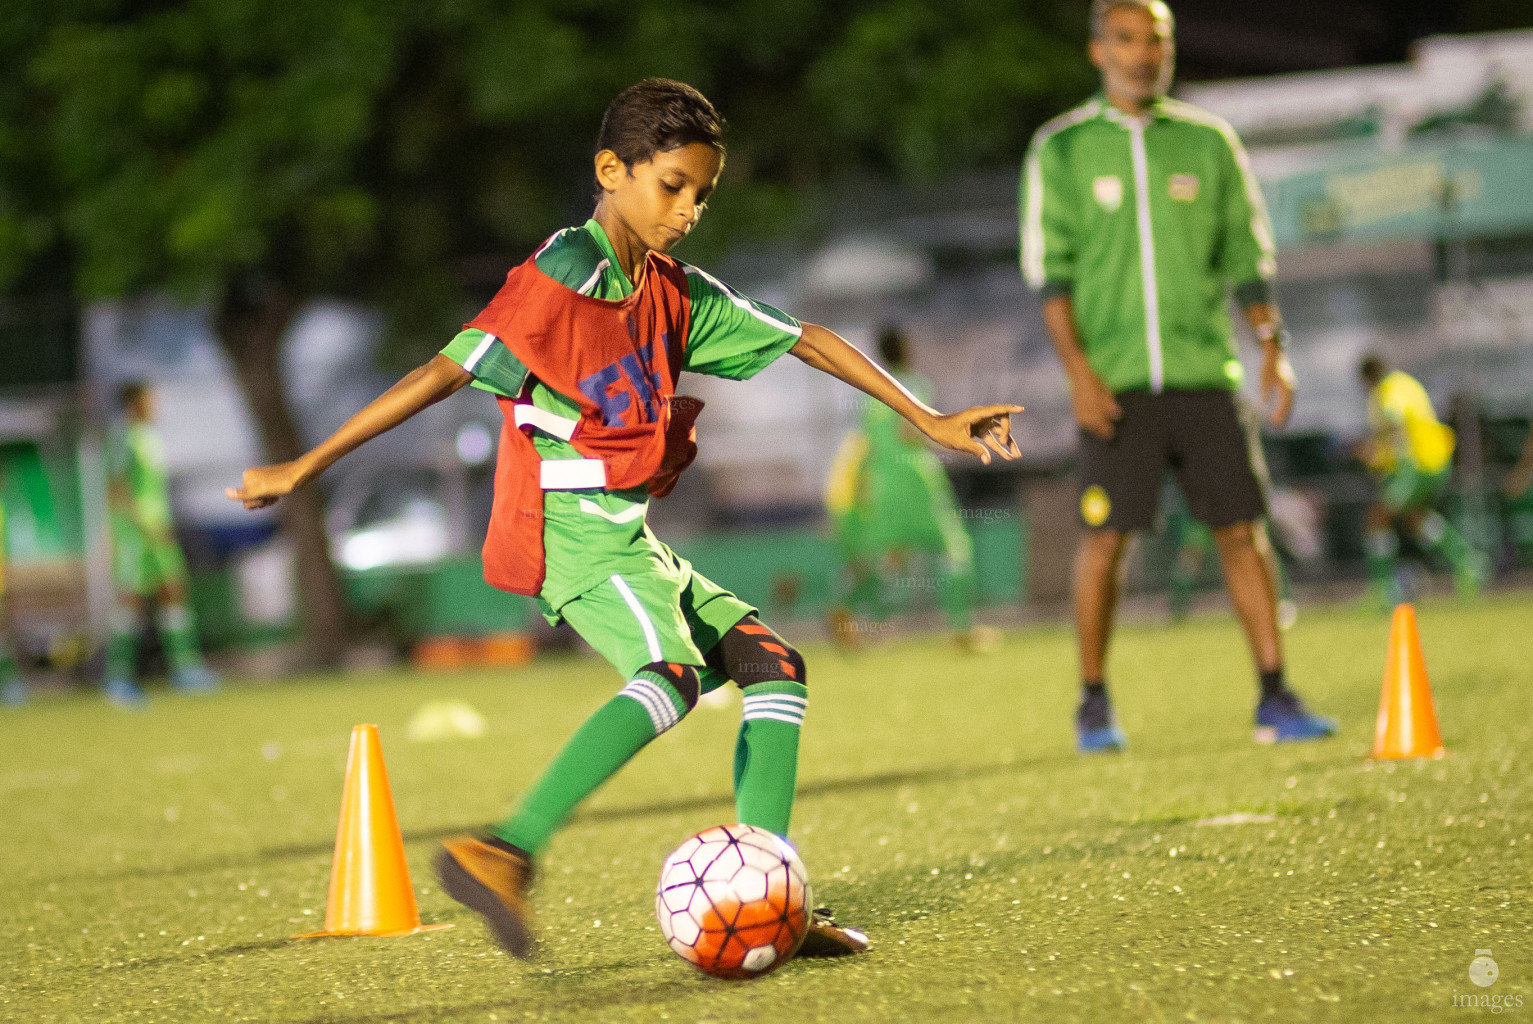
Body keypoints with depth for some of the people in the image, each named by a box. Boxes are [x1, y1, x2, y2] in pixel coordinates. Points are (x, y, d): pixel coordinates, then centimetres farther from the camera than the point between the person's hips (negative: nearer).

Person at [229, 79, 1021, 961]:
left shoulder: (676, 293, 15)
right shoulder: (563, 276, -11)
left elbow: (803, 341, 19)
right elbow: (446, 372, -14)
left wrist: (927, 420, 18)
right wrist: (306, 467, -15)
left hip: (630, 539, 9)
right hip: (570, 527, -9)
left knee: (774, 664, 3)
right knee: (673, 670, -30)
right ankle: (504, 855, -42)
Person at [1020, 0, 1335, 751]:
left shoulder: (1209, 143, 11)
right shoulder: (1061, 149, 4)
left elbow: (1247, 254, 14)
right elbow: (1048, 267, 0)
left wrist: (1272, 348, 3)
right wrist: (1077, 369, -10)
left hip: (1202, 372, 2)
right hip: (1114, 379, -2)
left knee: (1242, 528, -3)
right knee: (1104, 537, -5)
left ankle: (1274, 697, 1)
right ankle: (1094, 704, 9)